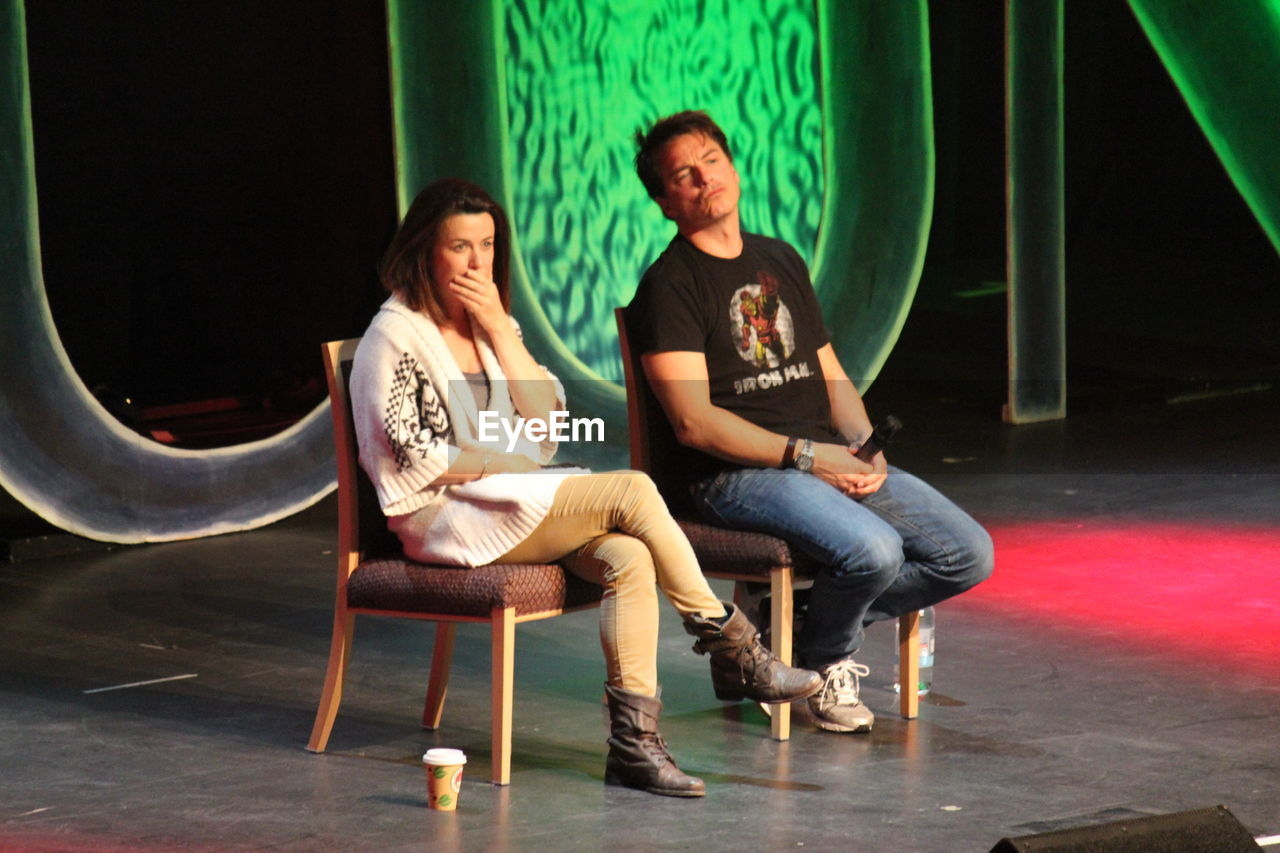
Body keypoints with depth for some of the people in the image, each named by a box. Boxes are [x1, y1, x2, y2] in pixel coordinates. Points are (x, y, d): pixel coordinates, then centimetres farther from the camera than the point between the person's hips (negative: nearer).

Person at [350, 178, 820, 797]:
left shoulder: (488, 322, 18)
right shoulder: (395, 338, -5)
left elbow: (544, 418, 8)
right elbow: (412, 460, -11)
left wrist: (498, 329, -1)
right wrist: (509, 463, -8)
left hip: (511, 501, 7)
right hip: (446, 518, -7)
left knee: (628, 558, -26)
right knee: (633, 492, -23)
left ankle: (633, 740, -31)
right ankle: (732, 651, -13)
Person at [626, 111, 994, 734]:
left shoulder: (781, 261, 20)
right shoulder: (669, 286, -4)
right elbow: (694, 420, -12)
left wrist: (868, 448, 1)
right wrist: (806, 455, -17)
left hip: (830, 460, 7)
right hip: (738, 474, -7)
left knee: (969, 554, -5)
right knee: (872, 549, -32)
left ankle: (800, 621, 7)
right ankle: (824, 664, 0)